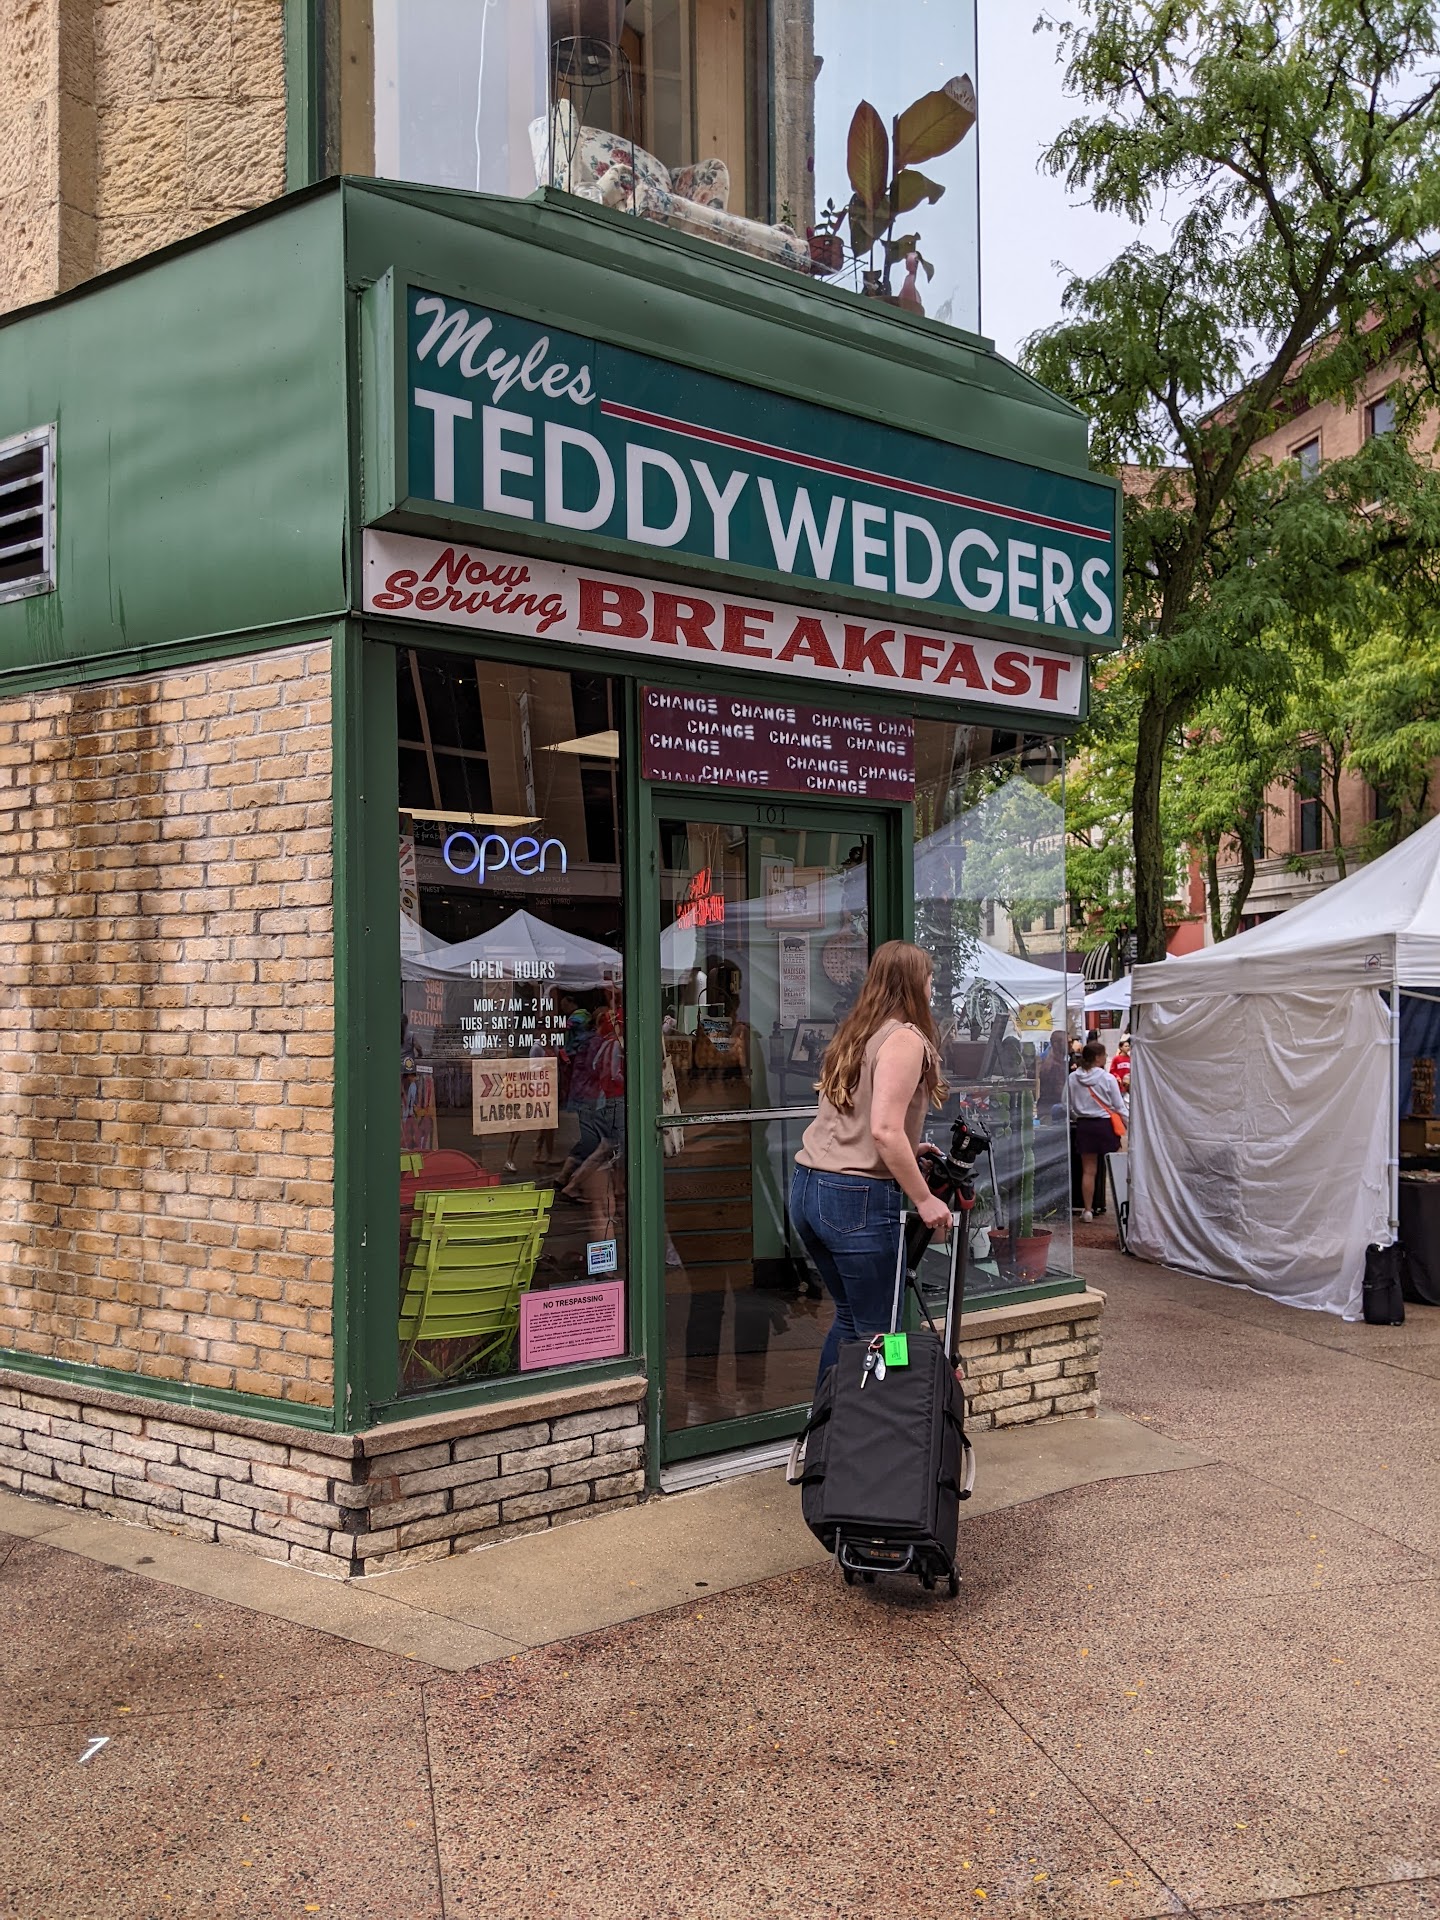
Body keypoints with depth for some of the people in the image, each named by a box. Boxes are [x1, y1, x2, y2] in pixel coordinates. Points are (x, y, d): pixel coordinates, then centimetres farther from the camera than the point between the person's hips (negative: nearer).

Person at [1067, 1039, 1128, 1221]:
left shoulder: (1072, 1078, -1)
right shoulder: (1108, 1079, -10)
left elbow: (1067, 1105, 5)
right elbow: (1119, 1106, -5)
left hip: (1084, 1125, 3)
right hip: (1105, 1124, -3)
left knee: (1088, 1170, 8)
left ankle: (1088, 1210, 9)